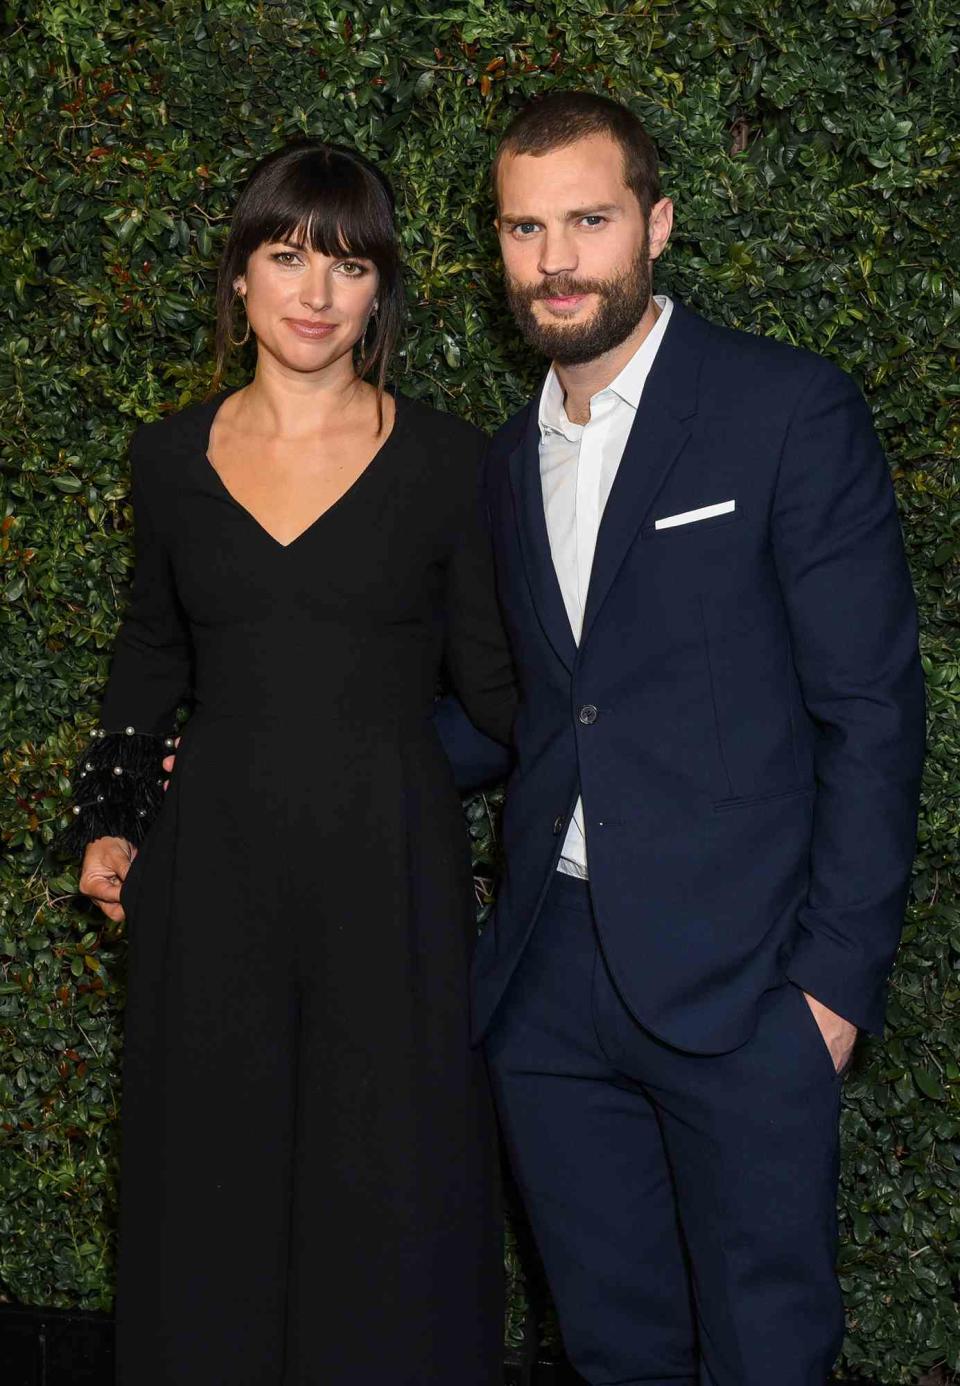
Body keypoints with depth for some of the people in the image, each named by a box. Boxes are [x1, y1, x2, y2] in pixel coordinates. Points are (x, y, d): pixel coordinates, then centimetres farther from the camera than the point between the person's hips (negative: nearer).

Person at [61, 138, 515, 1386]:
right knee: (216, 1185, 10)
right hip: (215, 864, 2)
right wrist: (108, 813, 13)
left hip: (388, 863, -2)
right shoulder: (174, 455, 5)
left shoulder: (442, 459, -2)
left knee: (390, 1197, 4)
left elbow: (488, 673, 3)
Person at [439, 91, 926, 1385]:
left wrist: (838, 974, -13)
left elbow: (871, 709, -8)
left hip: (738, 983, -5)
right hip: (550, 980, 6)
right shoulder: (511, 460, 14)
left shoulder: (794, 412, -5)